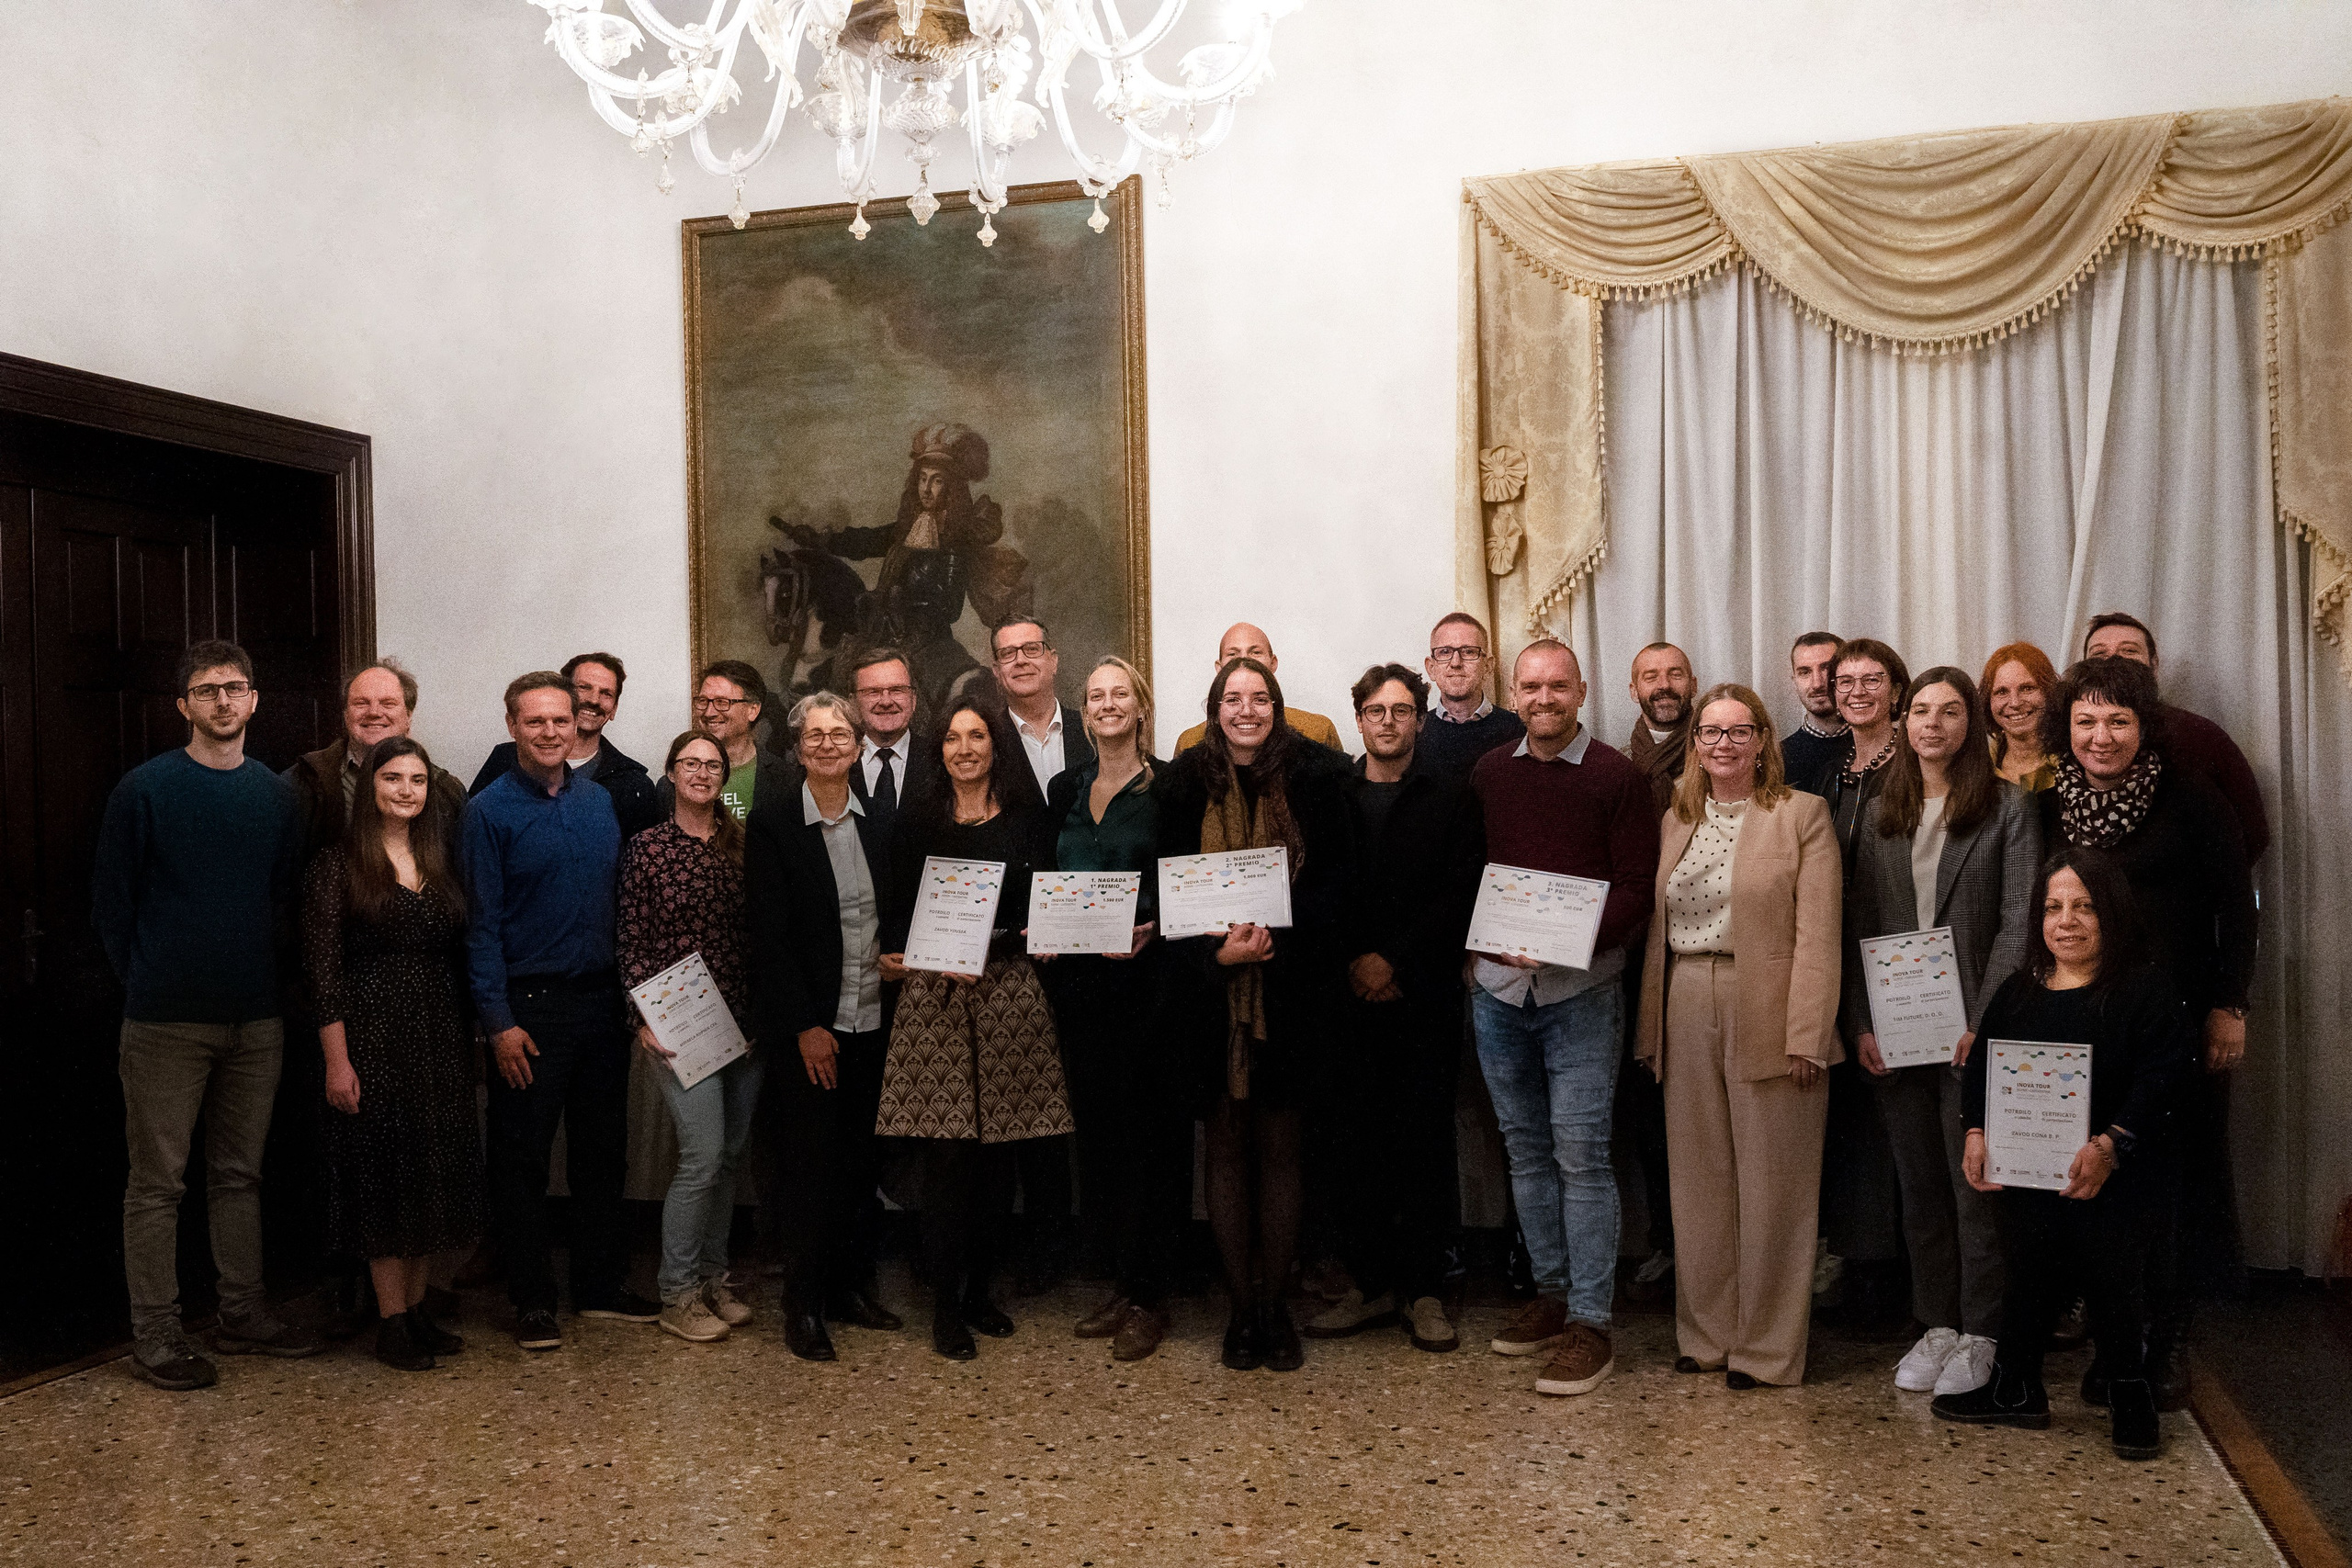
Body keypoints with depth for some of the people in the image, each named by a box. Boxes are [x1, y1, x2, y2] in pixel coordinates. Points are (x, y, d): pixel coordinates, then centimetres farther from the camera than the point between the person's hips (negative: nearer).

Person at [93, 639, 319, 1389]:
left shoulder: (275, 794, 7)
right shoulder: (145, 789, -5)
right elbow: (111, 904, -1)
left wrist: (268, 980, 6)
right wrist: (147, 986, -1)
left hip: (256, 1018, 4)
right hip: (167, 1022, -4)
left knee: (241, 1173, 13)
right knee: (158, 1180, 2)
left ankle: (244, 1315, 23)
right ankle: (155, 1332, 11)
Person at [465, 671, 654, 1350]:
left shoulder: (601, 802, 9)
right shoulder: (490, 811, -5)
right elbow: (482, 924, -8)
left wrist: (632, 989, 6)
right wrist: (499, 1022, -13)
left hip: (600, 1000, 5)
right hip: (529, 1007, -5)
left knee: (602, 1150, 12)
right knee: (522, 1159, 3)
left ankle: (600, 1285, 24)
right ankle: (532, 1300, 14)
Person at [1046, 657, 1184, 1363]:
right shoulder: (1066, 789, 13)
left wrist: (1151, 929, -20)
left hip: (1145, 977, -5)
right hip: (1078, 980, 6)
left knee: (1150, 1131, -1)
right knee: (1095, 1127, 10)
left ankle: (1149, 1296, 8)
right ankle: (1119, 1282, 22)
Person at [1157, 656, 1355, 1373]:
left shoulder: (1314, 776, -2)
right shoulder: (1185, 783, 1)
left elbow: (1336, 875, -4)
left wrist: (1276, 933, -17)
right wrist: (1218, 948, -14)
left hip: (1290, 985, -1)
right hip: (1211, 986, 1)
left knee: (1279, 1144, 5)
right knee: (1227, 1143, 7)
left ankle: (1275, 1304, 17)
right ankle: (1241, 1307, 17)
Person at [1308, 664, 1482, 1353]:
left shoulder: (1451, 798, 4)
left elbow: (1461, 896, -3)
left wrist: (1395, 960, -10)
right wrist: (1352, 963, -5)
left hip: (1424, 994, -1)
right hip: (1350, 994, 2)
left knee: (1426, 1140, 0)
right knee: (1356, 1141, 3)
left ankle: (1423, 1290, 10)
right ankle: (1370, 1284, 14)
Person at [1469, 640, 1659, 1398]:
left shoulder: (1617, 779, -2)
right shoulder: (1486, 775, 10)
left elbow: (1635, 887, -6)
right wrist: (1486, 938, -2)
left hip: (1581, 991, -4)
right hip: (1497, 987, 4)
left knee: (1580, 1152, -5)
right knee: (1526, 1149, 12)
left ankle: (1589, 1322, 2)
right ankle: (1551, 1292, 25)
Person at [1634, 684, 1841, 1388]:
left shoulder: (1802, 814, -1)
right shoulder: (1677, 821, 14)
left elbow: (1817, 934, -8)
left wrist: (1806, 1035, -14)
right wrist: (1651, 1029, 10)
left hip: (1768, 1020, -5)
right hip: (1688, 1019, 5)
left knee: (1771, 1187, 2)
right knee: (1699, 1183, 10)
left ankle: (1766, 1347, 14)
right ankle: (1706, 1335, 23)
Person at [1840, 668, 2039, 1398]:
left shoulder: (2008, 809, -1)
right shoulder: (1879, 815, 11)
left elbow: (2019, 921, -6)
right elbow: (1859, 925, 9)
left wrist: (1984, 1022, -14)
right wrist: (1860, 1023, 0)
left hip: (1971, 1028, -4)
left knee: (1975, 1181, 2)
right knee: (1918, 1182, 10)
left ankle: (1981, 1332, 14)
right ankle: (1937, 1323, 21)